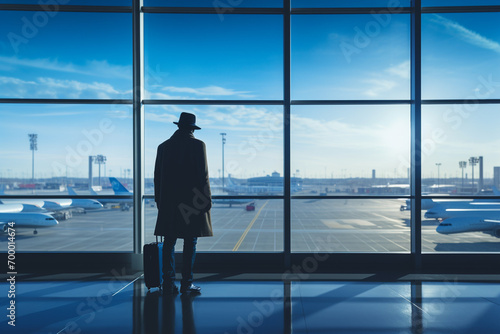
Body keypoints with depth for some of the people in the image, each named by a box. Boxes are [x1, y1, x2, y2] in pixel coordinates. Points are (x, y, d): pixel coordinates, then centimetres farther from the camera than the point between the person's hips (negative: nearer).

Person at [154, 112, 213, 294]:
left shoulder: (163, 146, 9)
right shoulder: (197, 145, -4)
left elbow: (157, 175, 11)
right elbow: (202, 174, -8)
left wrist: (159, 200, 18)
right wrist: (207, 199, -2)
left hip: (168, 201, 4)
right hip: (192, 201, -4)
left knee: (169, 242, 8)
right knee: (190, 243, 3)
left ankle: (169, 282, 8)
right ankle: (187, 283, 6)